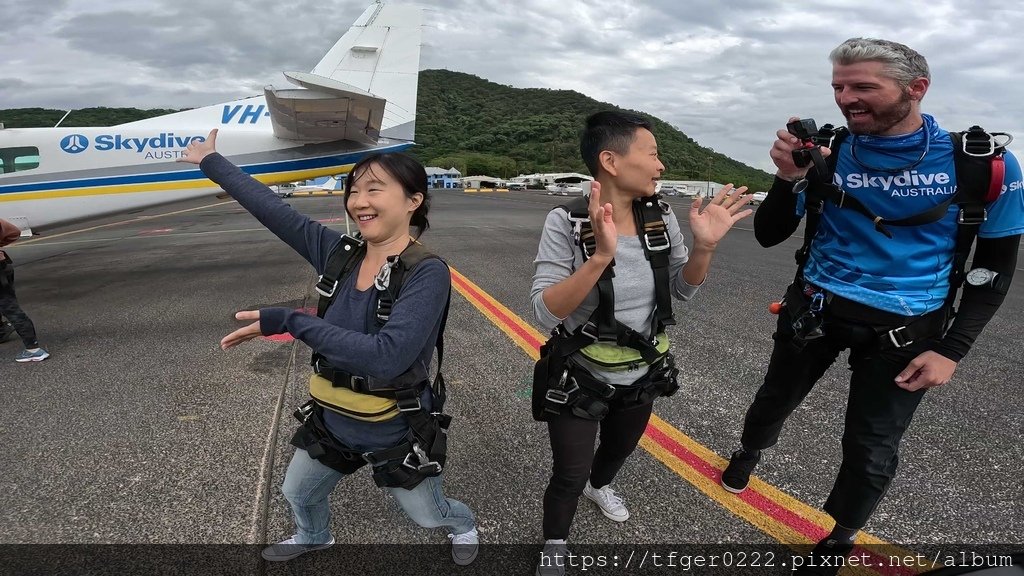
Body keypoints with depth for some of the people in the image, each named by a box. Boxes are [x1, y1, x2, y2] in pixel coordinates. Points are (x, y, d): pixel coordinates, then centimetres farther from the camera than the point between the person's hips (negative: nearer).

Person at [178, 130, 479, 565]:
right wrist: (211, 161, 8)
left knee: (428, 516, 19)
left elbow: (387, 356, -38)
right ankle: (313, 538, 64)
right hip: (331, 420, 6)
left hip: (394, 431, -5)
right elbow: (270, 207, -1)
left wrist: (289, 322, -35)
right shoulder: (338, 252, -10)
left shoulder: (428, 273, -27)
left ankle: (464, 526, 56)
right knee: (296, 494, 29)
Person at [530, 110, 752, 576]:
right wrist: (600, 257, -43)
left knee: (622, 447, 30)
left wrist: (704, 246, -21)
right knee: (569, 476, 9)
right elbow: (546, 312, -30)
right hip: (578, 379, -5)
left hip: (641, 375, 6)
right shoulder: (566, 223, -25)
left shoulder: (661, 219, -10)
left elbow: (683, 290, -2)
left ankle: (598, 485, 66)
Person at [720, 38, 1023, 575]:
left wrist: (952, 349, -9)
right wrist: (789, 178, -26)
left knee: (871, 453, 8)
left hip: (904, 329, -1)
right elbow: (767, 236, -7)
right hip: (816, 309, 1)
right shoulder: (827, 152, -10)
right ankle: (746, 456, 54)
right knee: (774, 403, 21)